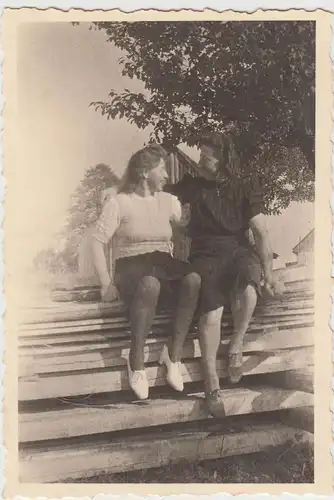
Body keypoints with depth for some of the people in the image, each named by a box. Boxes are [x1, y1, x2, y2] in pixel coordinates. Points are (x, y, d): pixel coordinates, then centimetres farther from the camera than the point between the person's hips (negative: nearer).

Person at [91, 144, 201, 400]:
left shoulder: (168, 201, 16)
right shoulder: (119, 203, 2)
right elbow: (97, 242, -3)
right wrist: (107, 283, -11)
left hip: (164, 265, 4)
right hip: (132, 268, -4)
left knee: (193, 278, -31)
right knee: (150, 284, -41)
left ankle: (174, 354, -23)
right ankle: (136, 360, -27)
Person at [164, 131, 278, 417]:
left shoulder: (245, 188, 6)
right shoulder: (193, 185, 12)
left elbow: (261, 232, 1)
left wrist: (268, 272, -5)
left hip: (239, 250, 0)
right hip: (206, 254, 0)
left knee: (247, 290, -37)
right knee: (212, 312, -27)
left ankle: (236, 346, -10)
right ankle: (211, 383, -18)